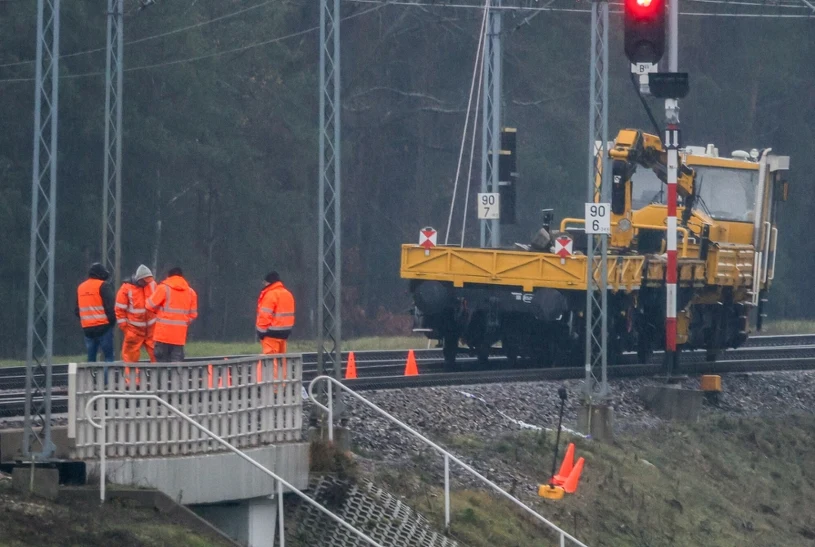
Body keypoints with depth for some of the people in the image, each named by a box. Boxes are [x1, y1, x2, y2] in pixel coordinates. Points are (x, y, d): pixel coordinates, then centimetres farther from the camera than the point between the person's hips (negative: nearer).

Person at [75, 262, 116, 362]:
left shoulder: (80, 287, 14)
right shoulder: (103, 286, -7)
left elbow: (77, 309, 18)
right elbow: (109, 306, -11)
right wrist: (112, 320, 1)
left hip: (87, 328, 6)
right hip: (103, 327, -6)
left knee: (91, 357, 9)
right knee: (108, 357, -5)